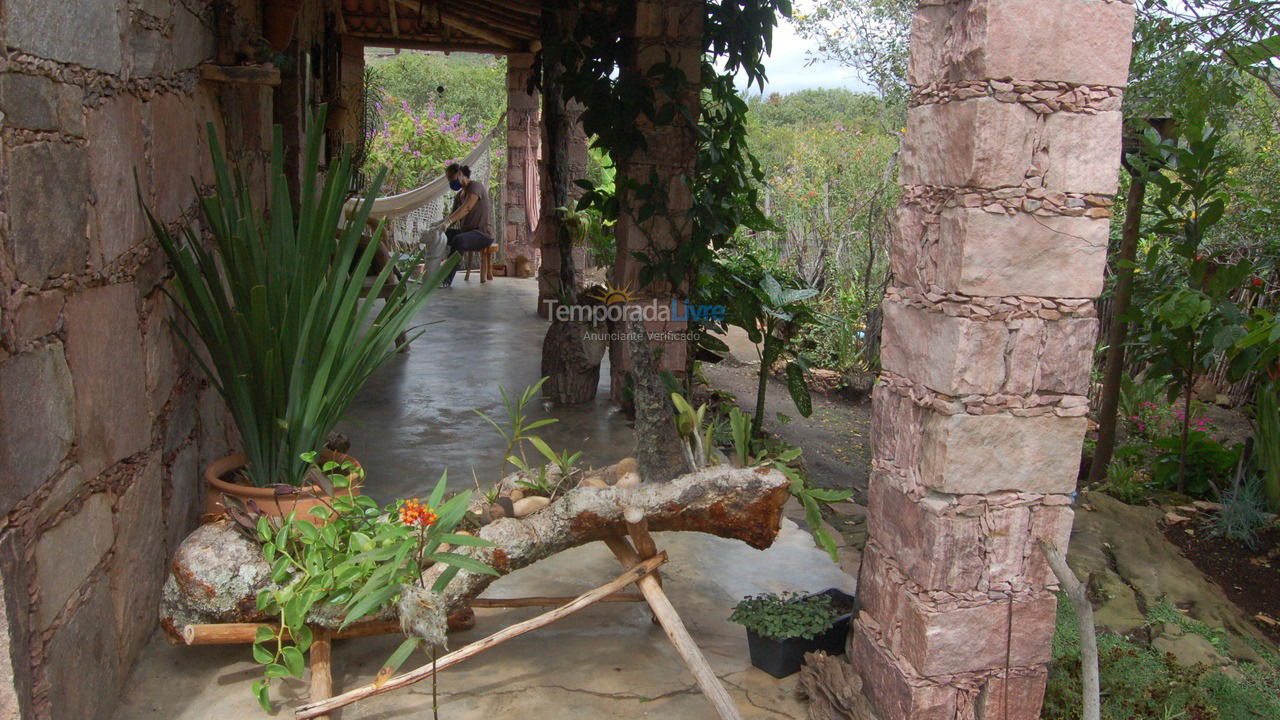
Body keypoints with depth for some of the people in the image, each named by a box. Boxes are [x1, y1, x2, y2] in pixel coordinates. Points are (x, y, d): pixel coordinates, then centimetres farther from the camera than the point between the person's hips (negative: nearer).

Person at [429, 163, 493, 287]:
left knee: (458, 240, -37)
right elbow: (453, 216, 12)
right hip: (466, 231, 9)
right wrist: (437, 225, -9)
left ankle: (447, 278, -30)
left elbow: (467, 208, -27)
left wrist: (447, 222, -41)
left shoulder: (476, 186, -10)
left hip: (483, 233, -9)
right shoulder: (459, 195, 17)